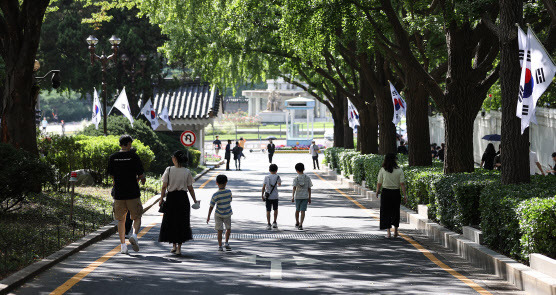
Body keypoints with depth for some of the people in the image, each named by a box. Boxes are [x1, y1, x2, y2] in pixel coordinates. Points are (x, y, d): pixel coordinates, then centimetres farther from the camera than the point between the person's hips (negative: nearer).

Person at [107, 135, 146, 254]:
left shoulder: (112, 157, 3)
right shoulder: (133, 156, -6)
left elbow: (112, 175, 11)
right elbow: (141, 175, -6)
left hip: (118, 193, 3)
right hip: (133, 193, -3)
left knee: (121, 220, 13)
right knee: (137, 217, 10)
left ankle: (123, 245, 10)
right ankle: (134, 235, -18)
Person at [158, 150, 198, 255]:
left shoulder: (169, 170, -7)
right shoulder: (187, 172, -4)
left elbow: (164, 187, -6)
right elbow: (190, 188, 0)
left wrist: (161, 199, 2)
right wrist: (194, 200, 11)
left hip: (171, 197, 0)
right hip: (183, 198, 0)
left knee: (170, 222, 15)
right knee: (181, 222, 8)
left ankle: (174, 246, 20)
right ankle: (178, 248, 5)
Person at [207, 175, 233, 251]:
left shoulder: (215, 195, -16)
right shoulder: (229, 192, -12)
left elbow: (211, 207, -10)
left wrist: (208, 216, 0)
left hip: (218, 215, -1)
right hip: (228, 214, 1)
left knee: (220, 230, 5)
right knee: (228, 228, 21)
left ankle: (220, 246, 5)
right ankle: (227, 243, 18)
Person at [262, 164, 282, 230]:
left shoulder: (266, 177, -2)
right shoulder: (277, 177, -3)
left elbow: (263, 187, -6)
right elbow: (279, 184, 16)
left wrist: (262, 195, 1)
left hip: (268, 196, 0)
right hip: (275, 196, 0)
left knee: (268, 211, 3)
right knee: (275, 209, 20)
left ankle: (268, 224, -1)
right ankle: (275, 223, 20)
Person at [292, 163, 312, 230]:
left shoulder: (296, 178, -6)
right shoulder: (307, 178, 0)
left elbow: (294, 188, -15)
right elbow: (309, 189, 2)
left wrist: (292, 197, -19)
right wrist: (309, 198, 9)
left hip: (297, 197, 0)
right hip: (305, 196, 0)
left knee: (297, 210, 18)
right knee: (303, 211, -3)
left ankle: (297, 223, 34)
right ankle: (300, 225, -15)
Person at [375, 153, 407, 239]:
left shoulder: (382, 170, -4)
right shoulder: (399, 170, -4)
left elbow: (379, 183, -1)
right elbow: (402, 183, -7)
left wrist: (377, 191, 16)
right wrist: (405, 195, -4)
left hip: (386, 193, -1)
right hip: (396, 193, 1)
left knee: (386, 212, 5)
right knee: (395, 212, 16)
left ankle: (388, 232, -2)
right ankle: (395, 231, 24)